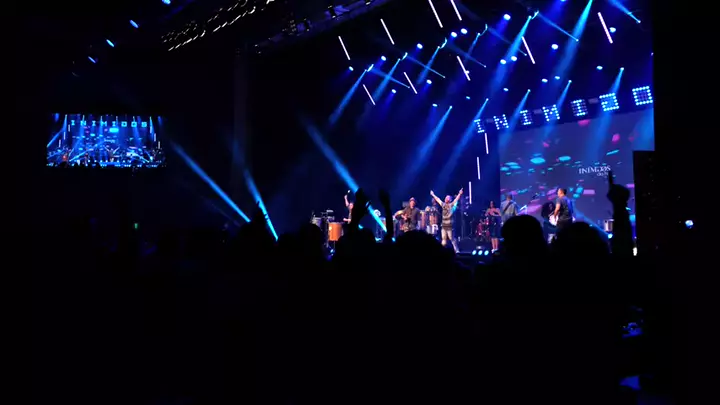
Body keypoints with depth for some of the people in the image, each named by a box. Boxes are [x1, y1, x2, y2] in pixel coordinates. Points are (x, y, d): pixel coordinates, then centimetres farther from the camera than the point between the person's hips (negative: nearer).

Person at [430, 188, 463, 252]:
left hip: (449, 225, -6)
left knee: (451, 238, -7)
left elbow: (456, 199, -14)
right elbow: (438, 199, 25)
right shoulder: (443, 205, 14)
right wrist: (433, 195, 34)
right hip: (443, 225, 6)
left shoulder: (451, 205, -2)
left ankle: (456, 251, -3)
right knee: (443, 239, 9)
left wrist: (459, 194, -27)